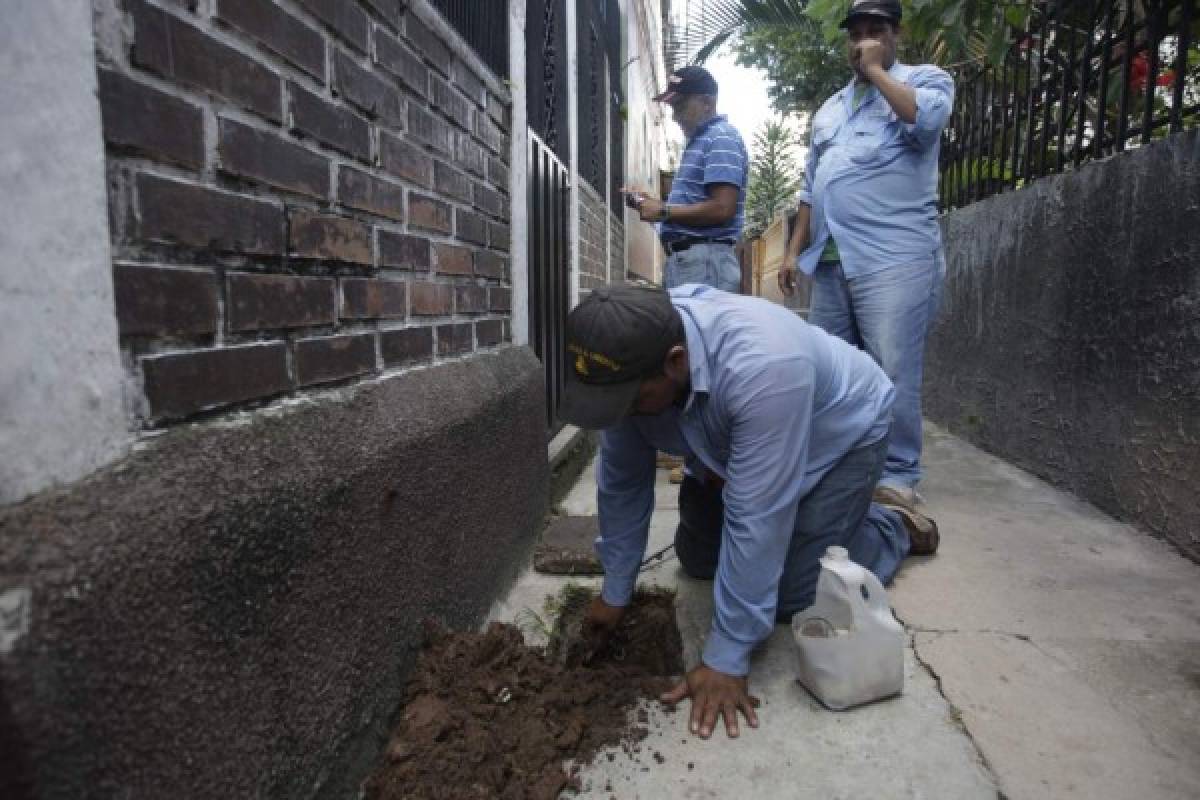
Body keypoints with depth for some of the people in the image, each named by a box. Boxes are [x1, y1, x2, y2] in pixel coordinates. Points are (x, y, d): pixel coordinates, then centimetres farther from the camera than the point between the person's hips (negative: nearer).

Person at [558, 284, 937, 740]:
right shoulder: (629, 362, -24)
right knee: (696, 560, 9)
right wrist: (615, 591, -6)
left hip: (844, 436, -6)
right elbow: (621, 481, -13)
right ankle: (796, 513, 33)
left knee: (792, 597, -10)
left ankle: (894, 530, 15)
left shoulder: (759, 366, -44)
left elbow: (756, 519, -40)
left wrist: (726, 660, -33)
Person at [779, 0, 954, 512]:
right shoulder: (830, 108, 25)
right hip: (830, 260, 6)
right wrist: (794, 249, 16)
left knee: (892, 374, -8)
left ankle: (898, 476, 3)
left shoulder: (926, 78, 8)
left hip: (895, 258, -6)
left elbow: (926, 118, -17)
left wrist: (877, 70, -3)